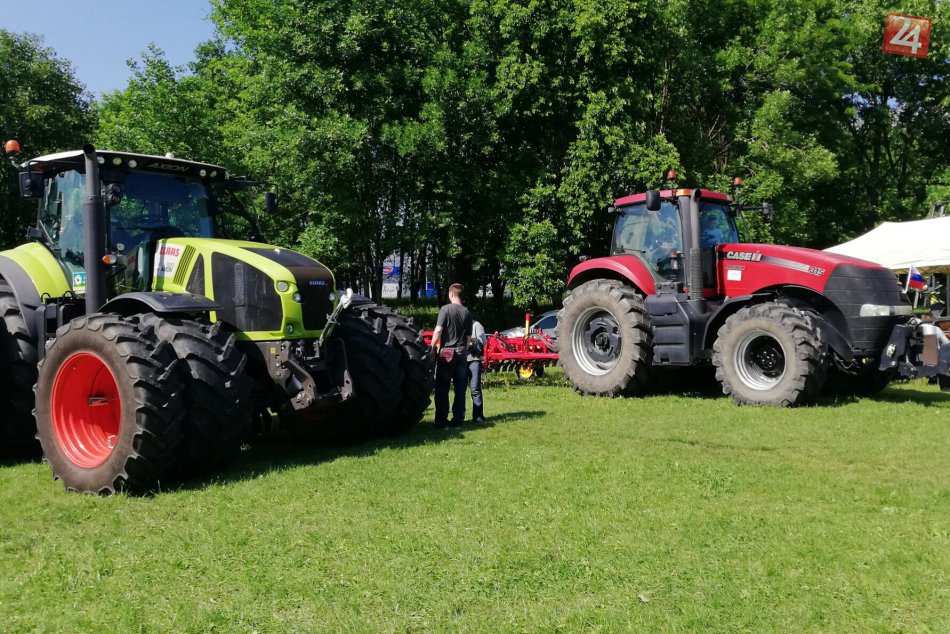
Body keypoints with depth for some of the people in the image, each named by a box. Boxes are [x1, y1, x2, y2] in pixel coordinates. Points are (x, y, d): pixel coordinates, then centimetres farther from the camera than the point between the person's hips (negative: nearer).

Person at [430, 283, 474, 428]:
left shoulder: (446, 309, -8)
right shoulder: (467, 313, 4)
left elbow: (438, 330, -15)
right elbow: (469, 337, 5)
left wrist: (432, 348, -9)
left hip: (446, 352, -3)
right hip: (461, 353, 4)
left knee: (442, 389, 1)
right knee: (460, 389, 9)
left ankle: (441, 421, -1)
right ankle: (458, 420, 11)